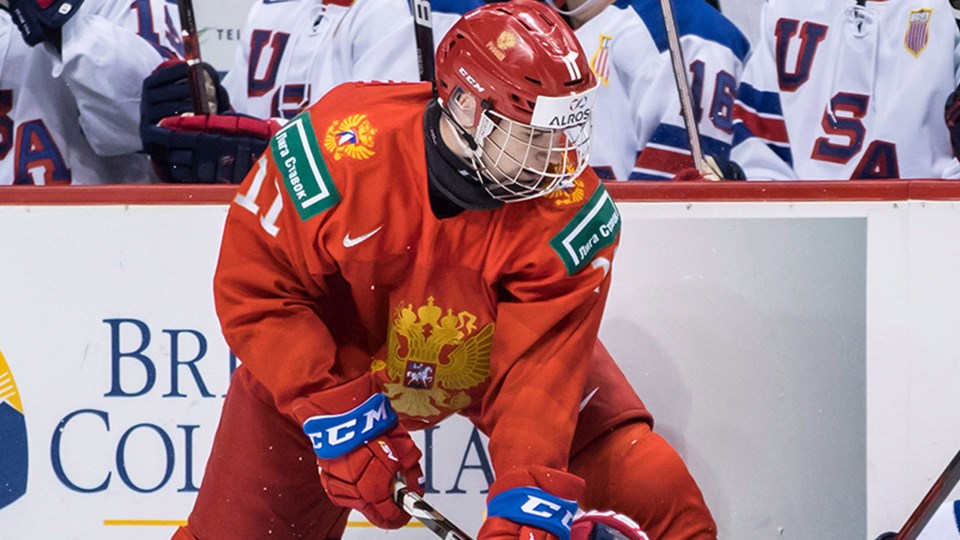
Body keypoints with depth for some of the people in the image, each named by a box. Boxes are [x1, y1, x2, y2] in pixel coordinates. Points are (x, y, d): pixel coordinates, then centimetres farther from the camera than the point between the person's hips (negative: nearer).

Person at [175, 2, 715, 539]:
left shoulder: (569, 212, -29)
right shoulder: (338, 150, -34)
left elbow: (538, 370, -29)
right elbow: (255, 288, -24)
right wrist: (338, 418, -29)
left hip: (499, 350, 1)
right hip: (337, 355, -1)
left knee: (657, 488, -16)